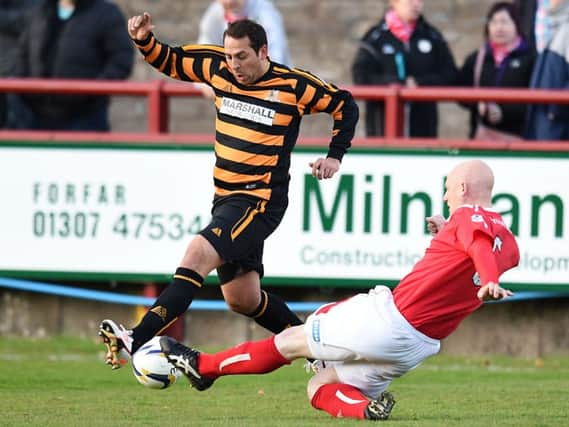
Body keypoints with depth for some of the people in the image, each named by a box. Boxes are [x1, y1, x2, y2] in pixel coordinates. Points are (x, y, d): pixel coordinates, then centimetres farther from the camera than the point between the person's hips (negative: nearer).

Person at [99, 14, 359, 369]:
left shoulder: (294, 86, -8)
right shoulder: (219, 69, 4)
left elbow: (346, 105, 6)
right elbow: (170, 61, 18)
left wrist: (335, 156, 0)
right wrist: (144, 41, -1)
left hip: (260, 202, -8)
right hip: (226, 198, 8)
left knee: (198, 255, -27)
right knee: (242, 300, 13)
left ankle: (137, 341, -37)